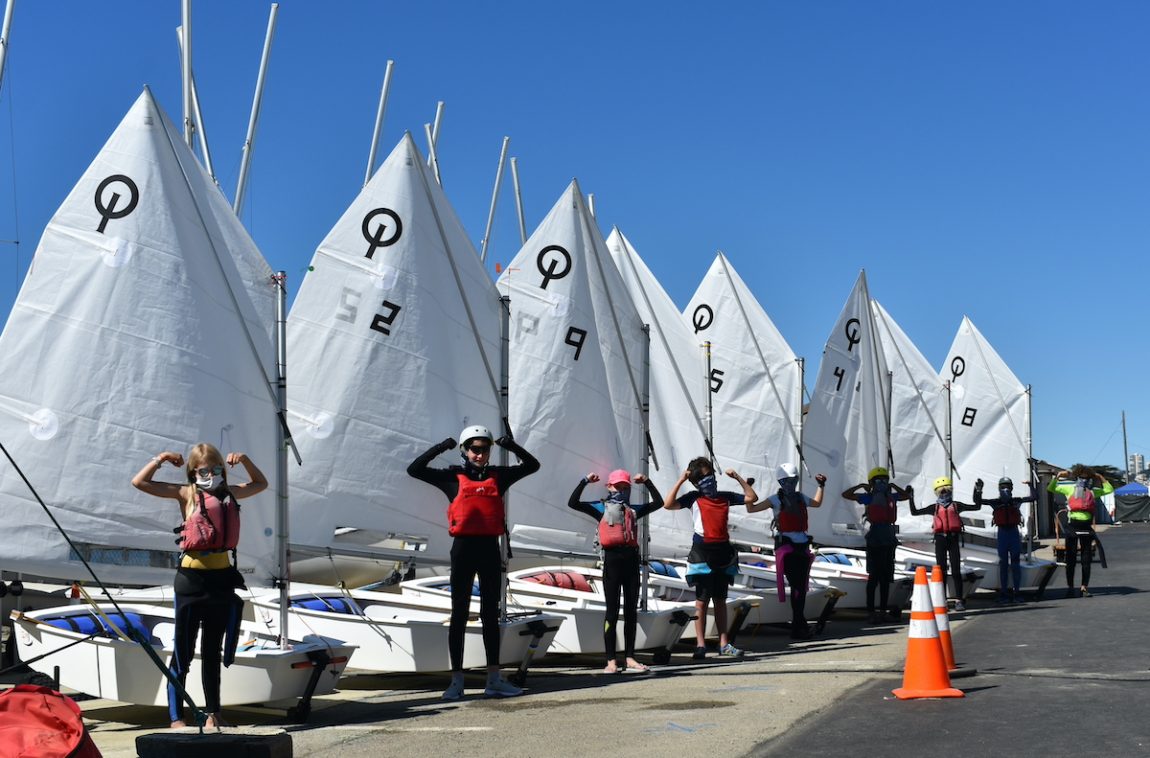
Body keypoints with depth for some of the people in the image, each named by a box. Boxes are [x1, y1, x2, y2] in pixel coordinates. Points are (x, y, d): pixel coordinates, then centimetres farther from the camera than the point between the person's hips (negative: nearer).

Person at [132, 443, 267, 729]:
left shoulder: (230, 492, 11)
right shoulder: (186, 493, 1)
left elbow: (260, 483, 30)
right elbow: (139, 482, -2)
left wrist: (244, 460, 16)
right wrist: (161, 459, -3)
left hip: (223, 577, 4)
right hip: (192, 578, -4)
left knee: (213, 651, 14)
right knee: (183, 652, 1)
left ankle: (212, 714, 21)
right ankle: (176, 717, 7)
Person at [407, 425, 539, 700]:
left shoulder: (498, 475, 11)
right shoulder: (453, 477, 3)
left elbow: (532, 465, 16)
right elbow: (415, 470, -2)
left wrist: (512, 446, 1)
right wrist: (440, 448, -10)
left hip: (490, 548, 3)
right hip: (463, 547, -3)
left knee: (490, 614, 8)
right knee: (460, 614, 1)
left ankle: (494, 679, 12)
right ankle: (456, 681, 5)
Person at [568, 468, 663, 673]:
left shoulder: (633, 509, 18)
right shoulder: (601, 508, 7)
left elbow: (658, 502, 19)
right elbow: (573, 503, -2)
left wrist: (647, 483, 13)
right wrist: (585, 481, -6)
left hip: (631, 558, 4)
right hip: (612, 558, -4)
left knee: (631, 611, 6)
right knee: (612, 611, -2)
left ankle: (629, 658, 13)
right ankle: (611, 661, 0)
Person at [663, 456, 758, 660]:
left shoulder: (726, 497, 12)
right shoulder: (694, 498, 0)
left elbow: (752, 498, 19)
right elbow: (668, 504, -13)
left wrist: (738, 478, 11)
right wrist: (680, 481, -11)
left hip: (723, 551, 4)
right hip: (703, 550, -4)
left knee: (720, 599, 10)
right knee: (702, 599, -2)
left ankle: (724, 644, 13)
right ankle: (700, 645, 1)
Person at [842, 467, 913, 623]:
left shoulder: (892, 496, 10)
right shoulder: (868, 497, -1)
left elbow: (907, 495, 29)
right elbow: (846, 495, 2)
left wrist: (894, 486, 16)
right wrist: (860, 486, -3)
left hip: (889, 538, 5)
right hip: (874, 538, -5)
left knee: (886, 576, 10)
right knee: (874, 576, -5)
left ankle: (884, 609, 17)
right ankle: (870, 611, -4)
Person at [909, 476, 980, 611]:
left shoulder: (956, 505, 12)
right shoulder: (934, 507, 13)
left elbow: (976, 507, 14)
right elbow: (915, 512, 13)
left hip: (954, 538, -1)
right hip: (940, 539, 1)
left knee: (956, 571, -3)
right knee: (941, 570, 4)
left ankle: (959, 600, -3)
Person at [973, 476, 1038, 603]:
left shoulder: (1016, 501, 5)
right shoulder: (996, 502, 3)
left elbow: (1033, 498, 5)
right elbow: (977, 501, -1)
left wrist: (1030, 486, -7)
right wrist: (978, 489, -14)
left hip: (1014, 532, 0)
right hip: (1002, 533, 0)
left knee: (1016, 564, 2)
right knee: (1003, 564, 4)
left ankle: (1016, 591, 7)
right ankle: (1004, 592, 9)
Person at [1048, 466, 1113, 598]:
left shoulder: (1093, 491, 16)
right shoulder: (1069, 489, 10)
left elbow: (1109, 489, 23)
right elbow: (1050, 488, 10)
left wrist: (1100, 478, 13)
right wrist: (1058, 476, -1)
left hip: (1086, 526, 2)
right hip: (1072, 524, -2)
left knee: (1086, 558, 3)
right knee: (1071, 557, 1)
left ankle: (1084, 587, 9)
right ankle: (1070, 587, 6)